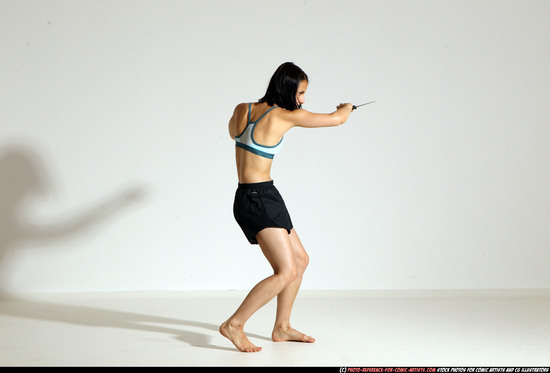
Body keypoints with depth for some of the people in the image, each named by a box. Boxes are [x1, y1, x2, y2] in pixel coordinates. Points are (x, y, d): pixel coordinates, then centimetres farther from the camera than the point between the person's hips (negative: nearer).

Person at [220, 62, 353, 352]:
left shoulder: (241, 110, 6)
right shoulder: (287, 116, -11)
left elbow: (233, 134, 31)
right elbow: (336, 119, 1)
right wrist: (346, 108, 23)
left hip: (248, 198, 9)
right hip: (260, 199, -9)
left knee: (301, 260, 16)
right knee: (286, 271, -14)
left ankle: (281, 328, 23)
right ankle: (234, 325, -10)